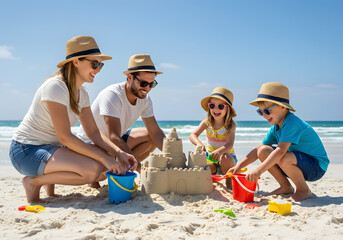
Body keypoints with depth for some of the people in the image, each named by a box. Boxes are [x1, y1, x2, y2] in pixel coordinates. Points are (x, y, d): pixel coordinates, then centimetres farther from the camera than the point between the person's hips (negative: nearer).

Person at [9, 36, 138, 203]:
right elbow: (65, 137, -25)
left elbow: (94, 132, 4)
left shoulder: (81, 93, 7)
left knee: (109, 156, -5)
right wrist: (104, 158, -24)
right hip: (27, 151, -9)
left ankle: (50, 177, 7)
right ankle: (34, 181, -7)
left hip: (51, 148, 9)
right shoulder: (55, 87, -20)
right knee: (92, 169, -27)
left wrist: (119, 154, -12)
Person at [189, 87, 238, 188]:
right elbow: (192, 135, -15)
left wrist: (219, 151, -50)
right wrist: (199, 143, -38)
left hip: (227, 157, -2)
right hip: (210, 158, 2)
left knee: (225, 158, -37)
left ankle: (229, 182, -10)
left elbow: (229, 145, -27)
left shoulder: (231, 125, -15)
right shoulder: (207, 122, -7)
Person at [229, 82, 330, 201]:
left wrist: (259, 170, -42)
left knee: (284, 159, -36)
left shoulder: (292, 122, -25)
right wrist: (239, 166, -2)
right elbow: (259, 149, 8)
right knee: (263, 151, -5)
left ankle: (304, 190, -7)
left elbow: (281, 150, -37)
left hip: (317, 166, -8)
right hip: (298, 164, 8)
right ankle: (286, 187, 9)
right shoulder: (276, 127, 3)